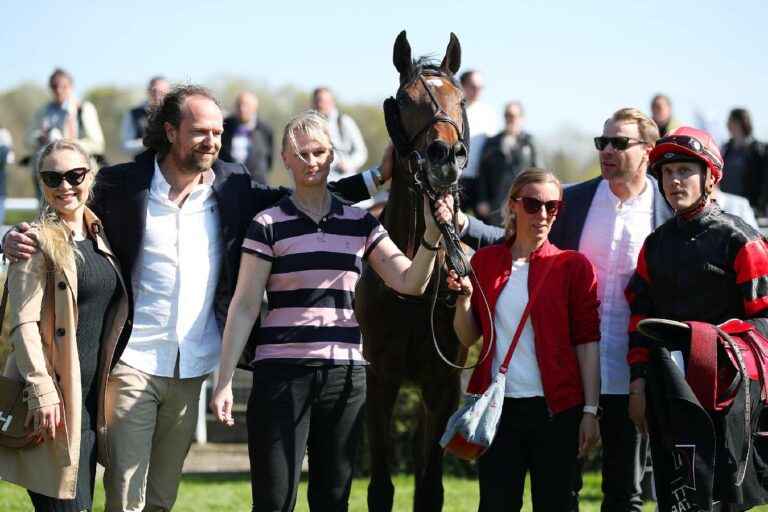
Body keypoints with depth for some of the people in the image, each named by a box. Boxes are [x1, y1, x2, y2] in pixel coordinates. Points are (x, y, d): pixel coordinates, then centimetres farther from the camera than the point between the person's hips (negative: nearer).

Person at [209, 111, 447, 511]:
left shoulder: (360, 224, 10)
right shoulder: (268, 225, 0)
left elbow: (411, 283, 1)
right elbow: (244, 307, -3)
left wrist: (432, 236, -17)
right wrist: (224, 381, -9)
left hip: (345, 374, 3)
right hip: (282, 373, -3)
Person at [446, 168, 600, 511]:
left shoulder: (572, 265, 1)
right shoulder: (484, 261, 9)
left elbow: (587, 341, -1)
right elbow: (468, 338, 11)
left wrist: (590, 410, -6)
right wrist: (463, 298, -8)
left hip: (557, 407, -2)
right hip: (497, 405, 2)